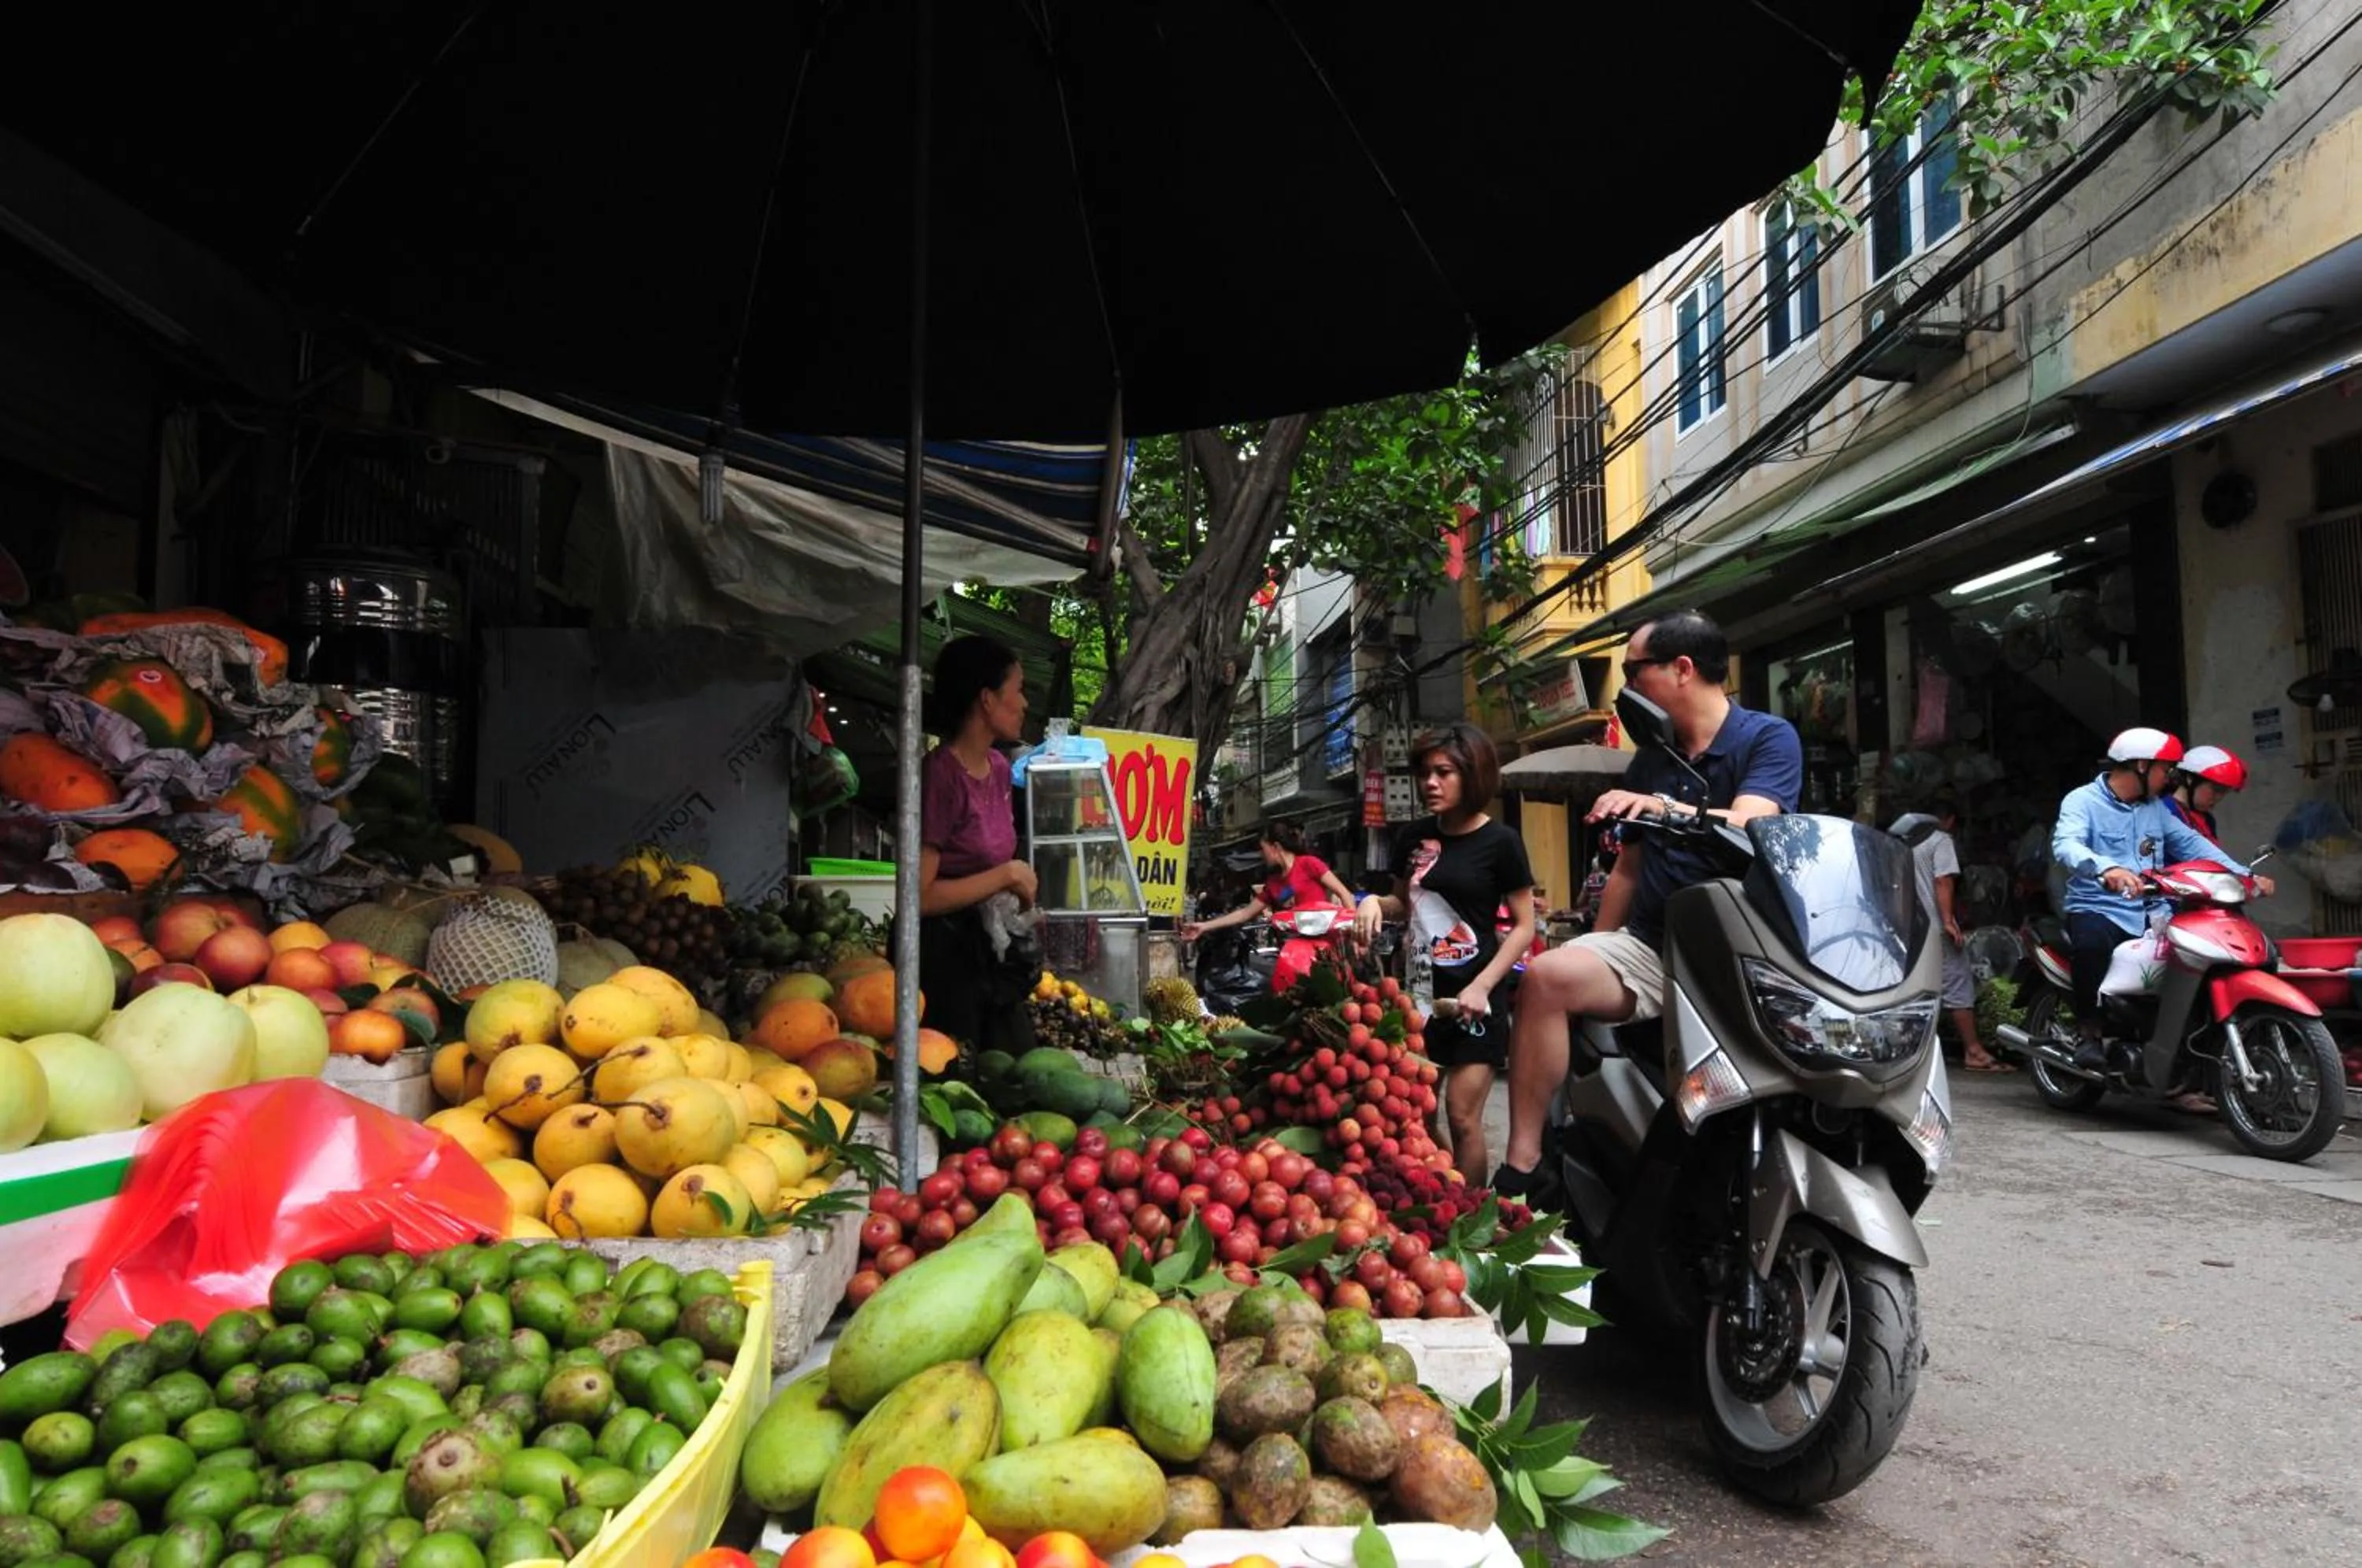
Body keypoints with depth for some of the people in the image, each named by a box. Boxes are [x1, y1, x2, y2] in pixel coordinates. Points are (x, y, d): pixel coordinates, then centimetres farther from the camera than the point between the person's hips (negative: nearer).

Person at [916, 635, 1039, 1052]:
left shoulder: (998, 767, 8)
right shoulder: (940, 775, -18)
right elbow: (919, 896, -22)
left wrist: (1020, 894, 7)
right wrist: (1007, 875, -18)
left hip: (992, 951, 9)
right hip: (944, 955, -9)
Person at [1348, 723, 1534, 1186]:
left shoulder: (1500, 842, -8)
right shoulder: (1414, 837, 7)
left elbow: (1524, 927, -7)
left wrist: (1482, 986, -17)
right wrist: (1375, 902, -2)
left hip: (1471, 997, -5)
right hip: (1419, 991, 5)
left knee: (1462, 1118, -4)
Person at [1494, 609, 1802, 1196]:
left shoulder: (1769, 739, 0)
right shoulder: (1651, 759, 19)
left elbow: (1748, 828, -20)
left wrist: (1664, 809, -37)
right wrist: (1596, 960, 23)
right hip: (1650, 948, 5)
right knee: (1548, 976, -23)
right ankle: (1520, 1167, -22)